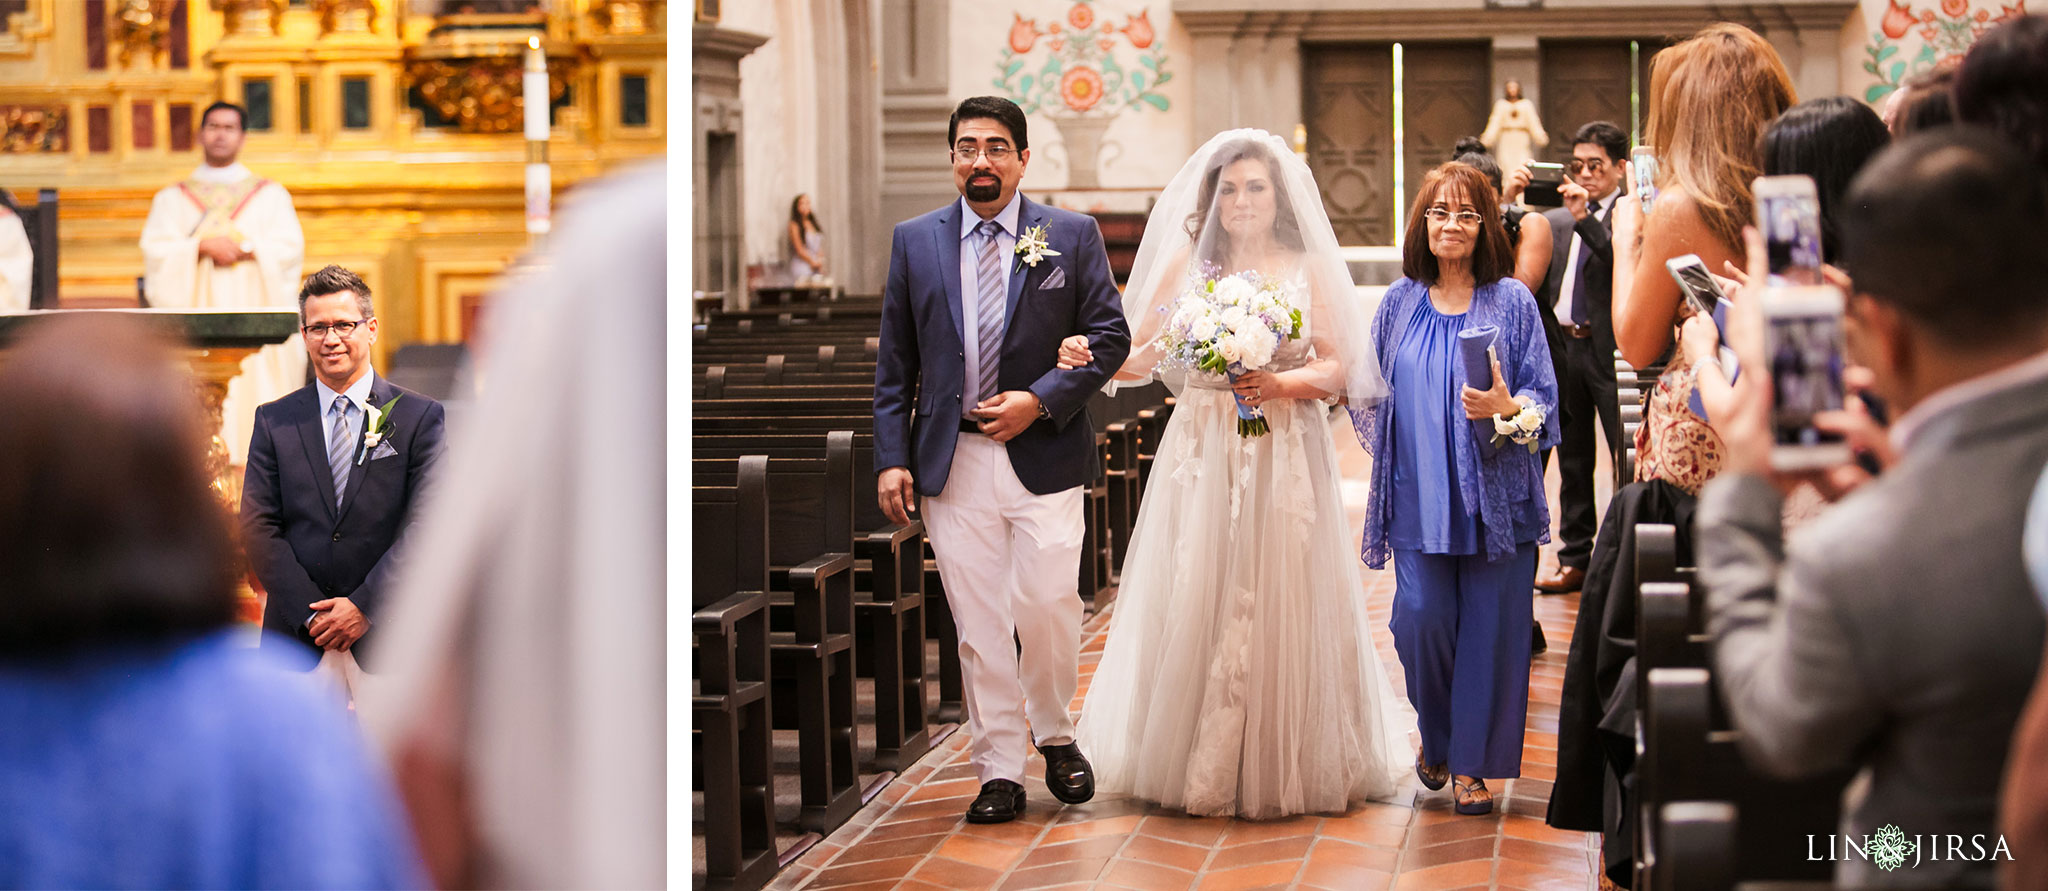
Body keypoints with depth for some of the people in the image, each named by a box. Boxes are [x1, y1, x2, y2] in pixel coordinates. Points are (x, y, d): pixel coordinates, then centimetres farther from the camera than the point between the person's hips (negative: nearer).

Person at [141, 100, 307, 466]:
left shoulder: (270, 195, 15)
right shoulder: (172, 199, 17)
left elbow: (289, 247, 2)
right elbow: (156, 250, 3)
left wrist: (243, 248, -12)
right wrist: (203, 247, -12)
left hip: (253, 311, 0)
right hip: (196, 310, 0)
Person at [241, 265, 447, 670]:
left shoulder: (421, 417, 2)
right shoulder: (274, 421, 8)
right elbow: (257, 526, 2)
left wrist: (363, 607, -14)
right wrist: (314, 614, -10)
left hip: (387, 636, -1)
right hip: (295, 635, 1)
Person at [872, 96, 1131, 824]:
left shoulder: (1072, 236, 4)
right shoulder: (915, 242, 8)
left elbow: (1109, 336, 2)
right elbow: (895, 363, 9)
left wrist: (1040, 399, -11)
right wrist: (892, 457, 0)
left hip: (1044, 456, -1)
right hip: (952, 461, 2)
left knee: (1048, 606, -6)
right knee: (978, 625, 2)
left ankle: (1055, 736, 20)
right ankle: (999, 772, 10)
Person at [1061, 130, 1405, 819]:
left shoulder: (1309, 270, 7)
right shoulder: (1187, 265, 8)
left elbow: (1336, 369, 1)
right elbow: (1140, 358, 2)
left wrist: (1280, 385, -17)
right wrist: (1088, 355, -16)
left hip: (1287, 460, 0)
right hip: (1203, 457, 1)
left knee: (1282, 602, -1)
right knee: (1195, 601, -2)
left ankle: (1286, 765, 11)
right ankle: (1201, 766, 9)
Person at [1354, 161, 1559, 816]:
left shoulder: (1512, 303, 2)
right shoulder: (1400, 303, 8)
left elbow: (1544, 399, 0)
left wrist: (1507, 409, -20)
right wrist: (1390, 461, 10)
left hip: (1494, 498, -1)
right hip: (1419, 498, 1)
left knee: (1488, 625, -3)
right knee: (1421, 616, -8)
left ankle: (1473, 763, 10)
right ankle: (1436, 735, 19)